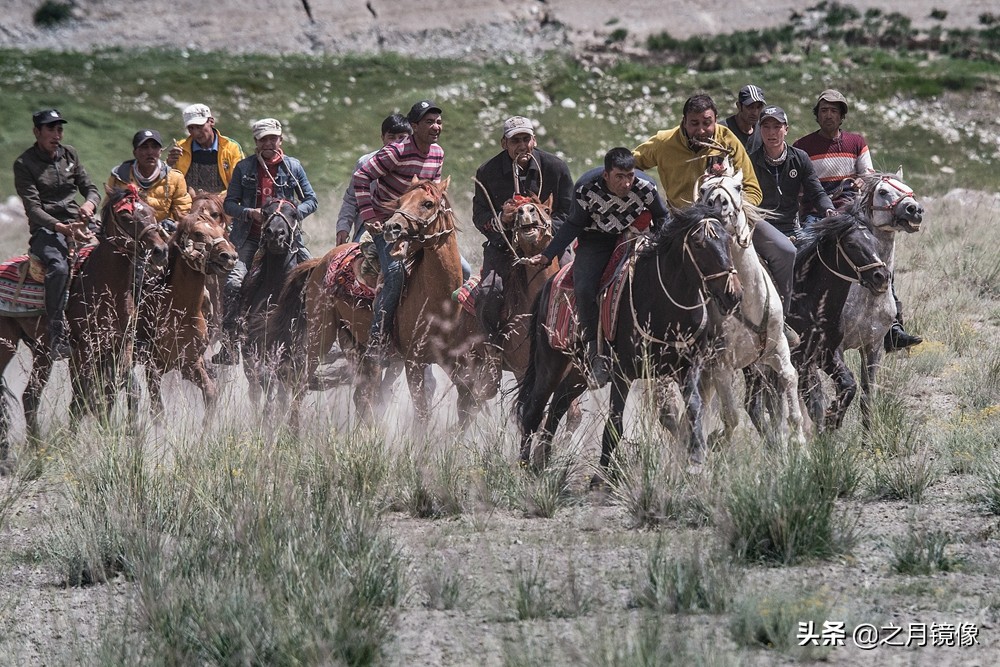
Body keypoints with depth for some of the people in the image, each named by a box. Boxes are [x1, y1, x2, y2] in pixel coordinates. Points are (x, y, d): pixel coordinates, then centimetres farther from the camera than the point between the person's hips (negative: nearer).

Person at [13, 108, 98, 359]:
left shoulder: (69, 155, 15)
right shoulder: (24, 164, -3)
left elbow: (90, 188, 17)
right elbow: (33, 208, -11)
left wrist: (90, 203, -9)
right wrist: (62, 228, -26)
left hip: (77, 223, 6)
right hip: (46, 229, -6)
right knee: (58, 267, -36)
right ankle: (58, 334, -31)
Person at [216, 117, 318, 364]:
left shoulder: (293, 167, 9)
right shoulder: (244, 167, 7)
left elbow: (311, 200, 11)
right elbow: (229, 203, 7)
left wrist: (294, 212, -9)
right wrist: (250, 212, -12)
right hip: (250, 238, -2)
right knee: (233, 284, -20)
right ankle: (228, 346, -17)